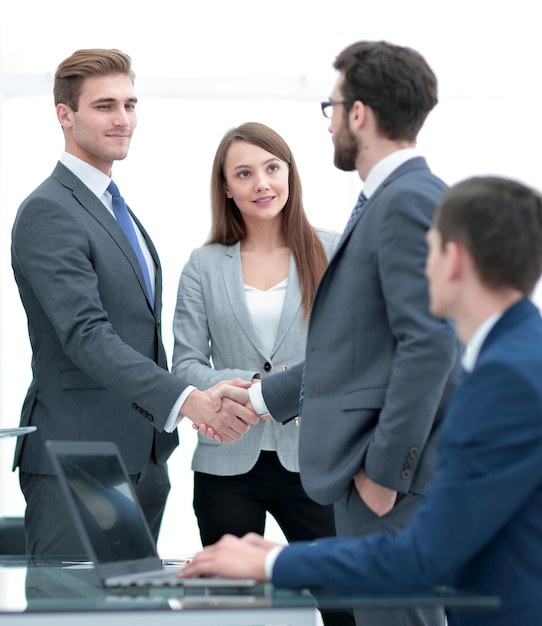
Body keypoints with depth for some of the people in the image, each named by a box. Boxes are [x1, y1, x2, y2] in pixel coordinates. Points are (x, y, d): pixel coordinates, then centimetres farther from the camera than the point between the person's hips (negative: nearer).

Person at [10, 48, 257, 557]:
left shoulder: (116, 209, 19)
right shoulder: (48, 212, -12)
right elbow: (87, 337, -23)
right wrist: (189, 400, -30)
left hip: (142, 459, 9)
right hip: (77, 464, -9)